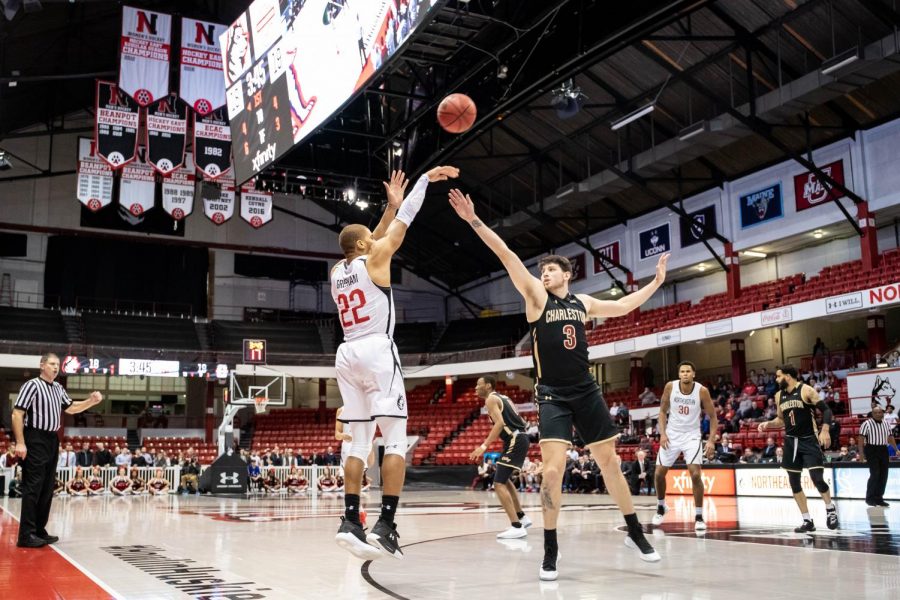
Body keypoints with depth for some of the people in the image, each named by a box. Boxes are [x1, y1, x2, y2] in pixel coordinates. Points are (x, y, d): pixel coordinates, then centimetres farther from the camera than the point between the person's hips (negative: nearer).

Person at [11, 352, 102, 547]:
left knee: (47, 488, 11)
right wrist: (20, 443, -19)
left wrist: (91, 401, 9)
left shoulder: (58, 388, 15)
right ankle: (26, 535, -7)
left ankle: (39, 530, 19)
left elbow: (71, 408, 26)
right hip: (35, 440, -9)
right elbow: (17, 414, -13)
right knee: (32, 487, -9)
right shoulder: (32, 385, -9)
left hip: (52, 440, 9)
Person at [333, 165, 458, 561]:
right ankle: (386, 525, -15)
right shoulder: (373, 260, 0)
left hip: (346, 355, 7)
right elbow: (404, 223, 5)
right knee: (396, 439, -6)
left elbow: (375, 241, 31)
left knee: (359, 442, 9)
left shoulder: (337, 271, 17)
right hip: (377, 352, -7)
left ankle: (350, 521, 2)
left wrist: (391, 204, 32)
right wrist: (425, 179, 14)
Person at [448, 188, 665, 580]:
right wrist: (474, 221, -20)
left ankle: (635, 533, 27)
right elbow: (507, 257, -11)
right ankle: (550, 549, 0)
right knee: (553, 470, -15)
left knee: (609, 462, 11)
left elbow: (622, 306, 27)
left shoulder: (583, 302, 11)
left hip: (587, 392, 4)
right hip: (552, 396, -4)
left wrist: (656, 282, 26)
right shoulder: (536, 296, -1)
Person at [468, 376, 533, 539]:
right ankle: (522, 517, 32)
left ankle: (517, 527, -17)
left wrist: (484, 446, -24)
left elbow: (500, 423, -21)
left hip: (514, 441, -10)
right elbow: (520, 420, 22)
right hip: (520, 439, 10)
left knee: (499, 484, -11)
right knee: (504, 479, 26)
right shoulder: (503, 398, 21)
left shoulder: (491, 399, -7)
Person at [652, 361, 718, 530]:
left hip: (692, 436, -2)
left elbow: (713, 417, -7)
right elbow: (663, 410, 1)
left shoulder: (702, 391, -16)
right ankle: (661, 507, 30)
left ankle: (699, 516, -4)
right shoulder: (670, 386, -12)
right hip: (672, 434, 2)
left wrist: (711, 440, -17)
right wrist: (662, 433, -10)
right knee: (659, 473, 6)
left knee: (696, 474, -15)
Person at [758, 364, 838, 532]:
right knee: (794, 483, 4)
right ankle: (808, 521, 13)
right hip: (791, 441, 6)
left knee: (817, 478, -14)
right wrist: (768, 424, 3)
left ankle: (830, 508, 14)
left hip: (809, 440, -6)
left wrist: (825, 430, -25)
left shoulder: (806, 390, -10)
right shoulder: (779, 396, 9)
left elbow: (826, 410, -13)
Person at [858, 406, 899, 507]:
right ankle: (869, 498, 0)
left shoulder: (886, 423, 10)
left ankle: (879, 498, 15)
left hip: (883, 450, 7)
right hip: (871, 450, -7)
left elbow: (890, 437, 18)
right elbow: (861, 438, -12)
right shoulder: (867, 423, -11)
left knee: (884, 475, 6)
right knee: (875, 474, -12)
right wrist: (861, 452, -16)